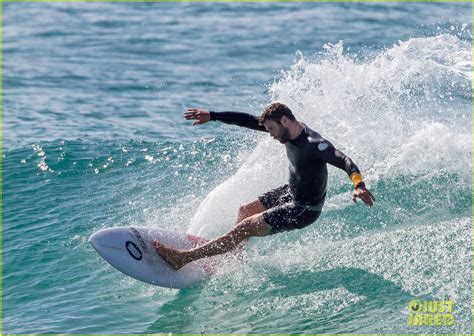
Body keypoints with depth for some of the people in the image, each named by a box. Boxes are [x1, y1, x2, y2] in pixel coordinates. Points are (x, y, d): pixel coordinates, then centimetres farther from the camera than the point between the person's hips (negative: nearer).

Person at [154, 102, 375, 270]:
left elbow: (345, 162, -40)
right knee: (244, 211, 22)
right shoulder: (288, 129, -5)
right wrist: (211, 116, 2)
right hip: (290, 193, 9)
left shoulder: (313, 144, -30)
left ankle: (183, 258, -8)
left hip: (304, 210, -9)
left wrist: (359, 185, -59)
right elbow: (249, 121, 1)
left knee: (245, 228, -11)